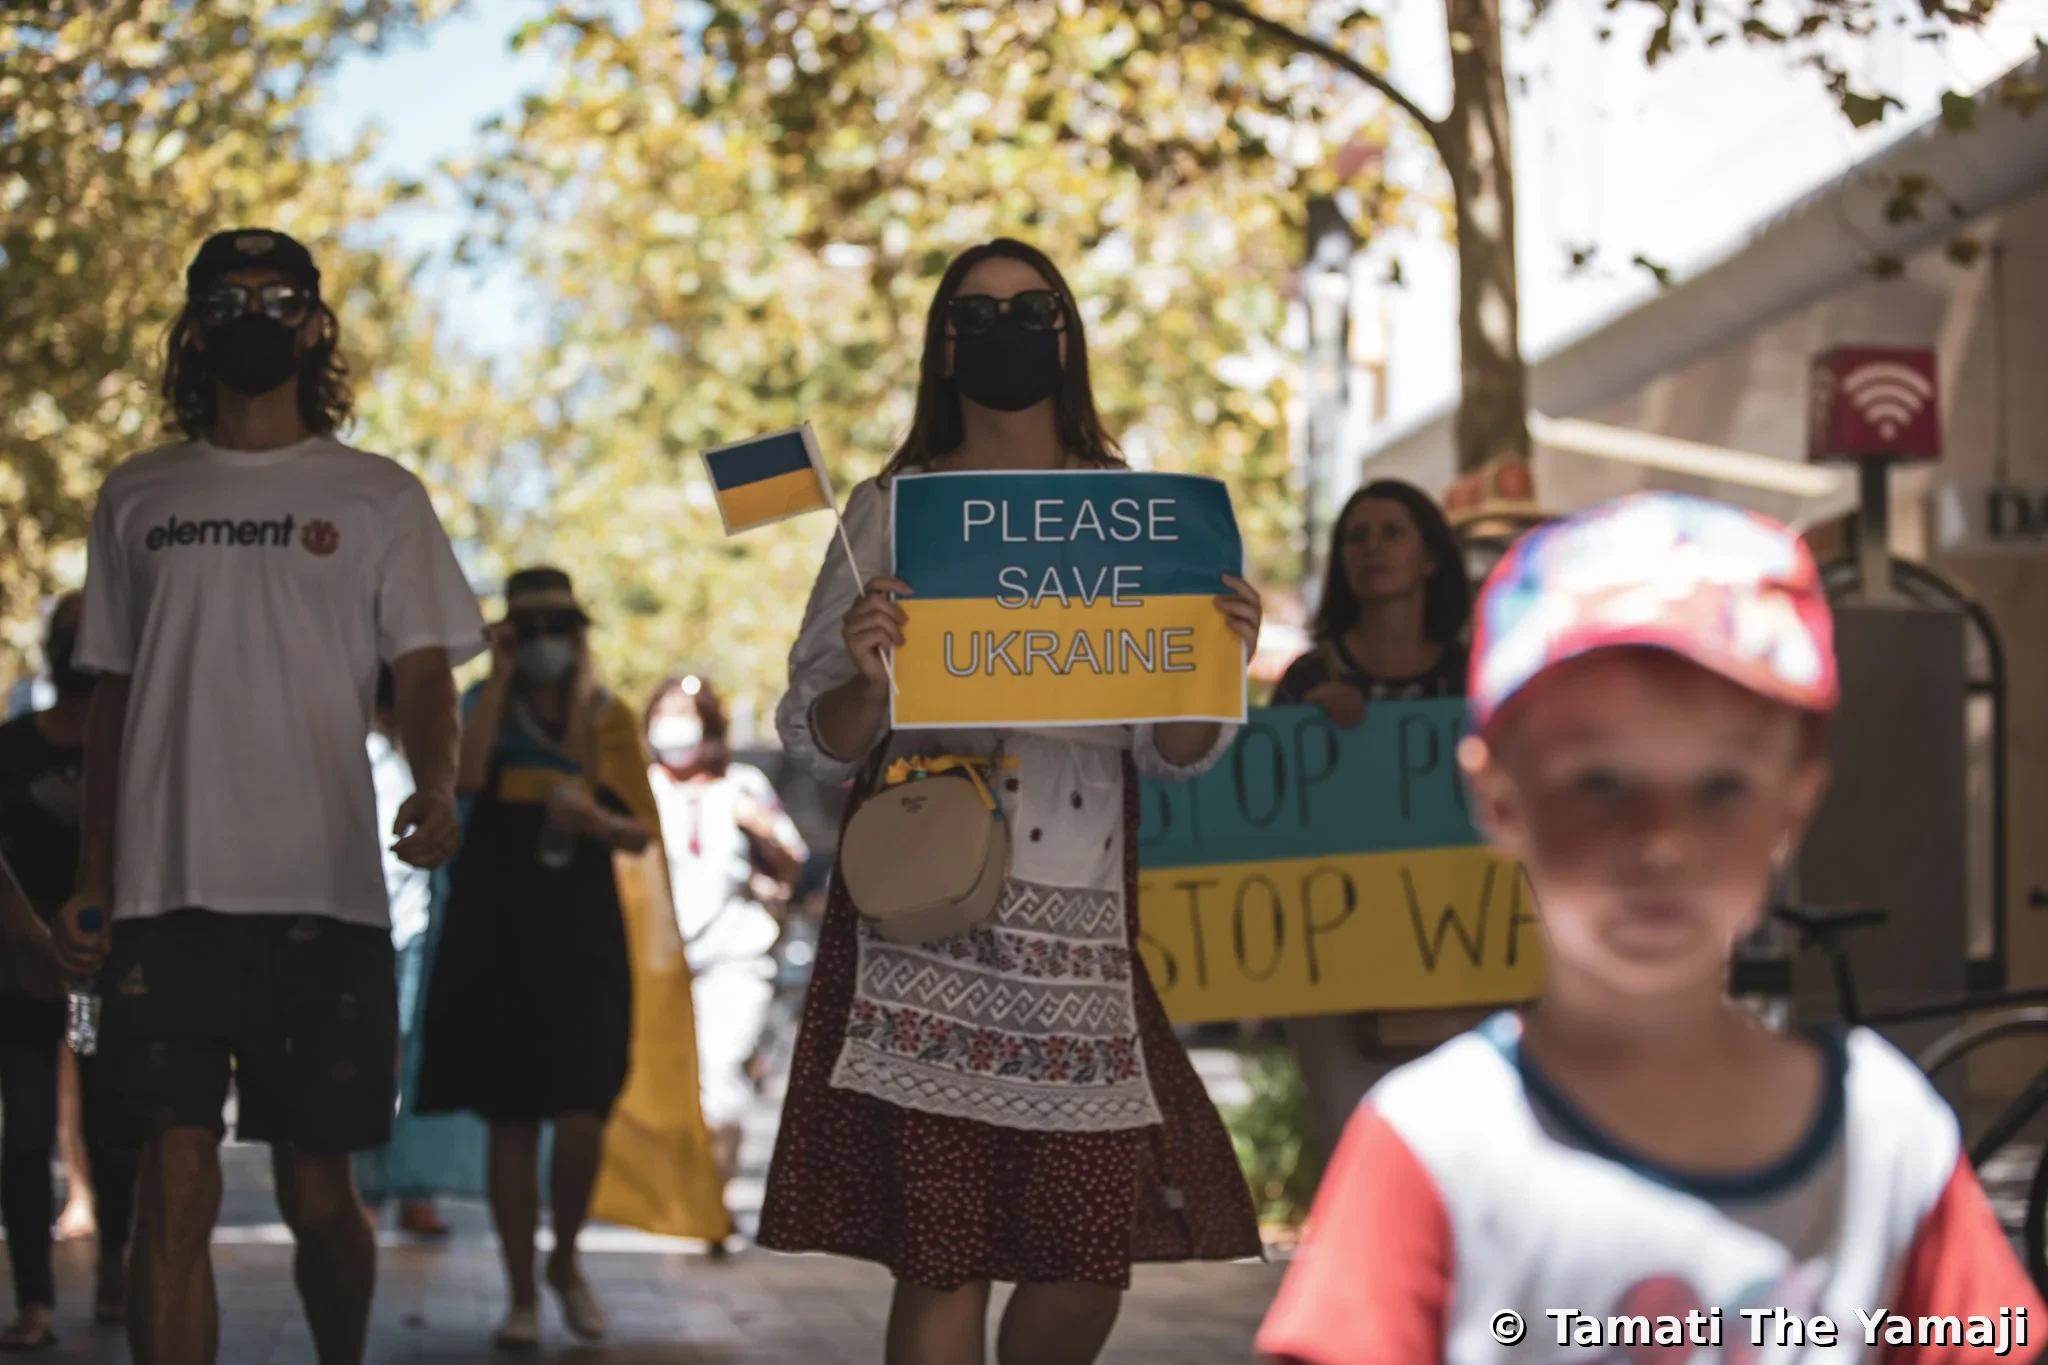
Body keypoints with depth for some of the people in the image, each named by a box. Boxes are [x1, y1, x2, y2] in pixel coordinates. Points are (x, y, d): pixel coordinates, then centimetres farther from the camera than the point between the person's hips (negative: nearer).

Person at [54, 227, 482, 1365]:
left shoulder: (377, 497, 9)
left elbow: (423, 673, 2)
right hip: (166, 896, 1)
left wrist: (435, 786, -20)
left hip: (324, 896, -1)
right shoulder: (137, 499, 15)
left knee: (319, 1196, 4)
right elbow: (113, 695, 17)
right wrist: (92, 881, 11)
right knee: (175, 1191, -6)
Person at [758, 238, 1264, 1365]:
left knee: (1092, 1259, 0)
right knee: (941, 1256, -4)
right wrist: (869, 686, -17)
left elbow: (1174, 754, 8)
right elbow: (815, 740, 4)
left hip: (1080, 913, 2)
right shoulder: (889, 510, 8)